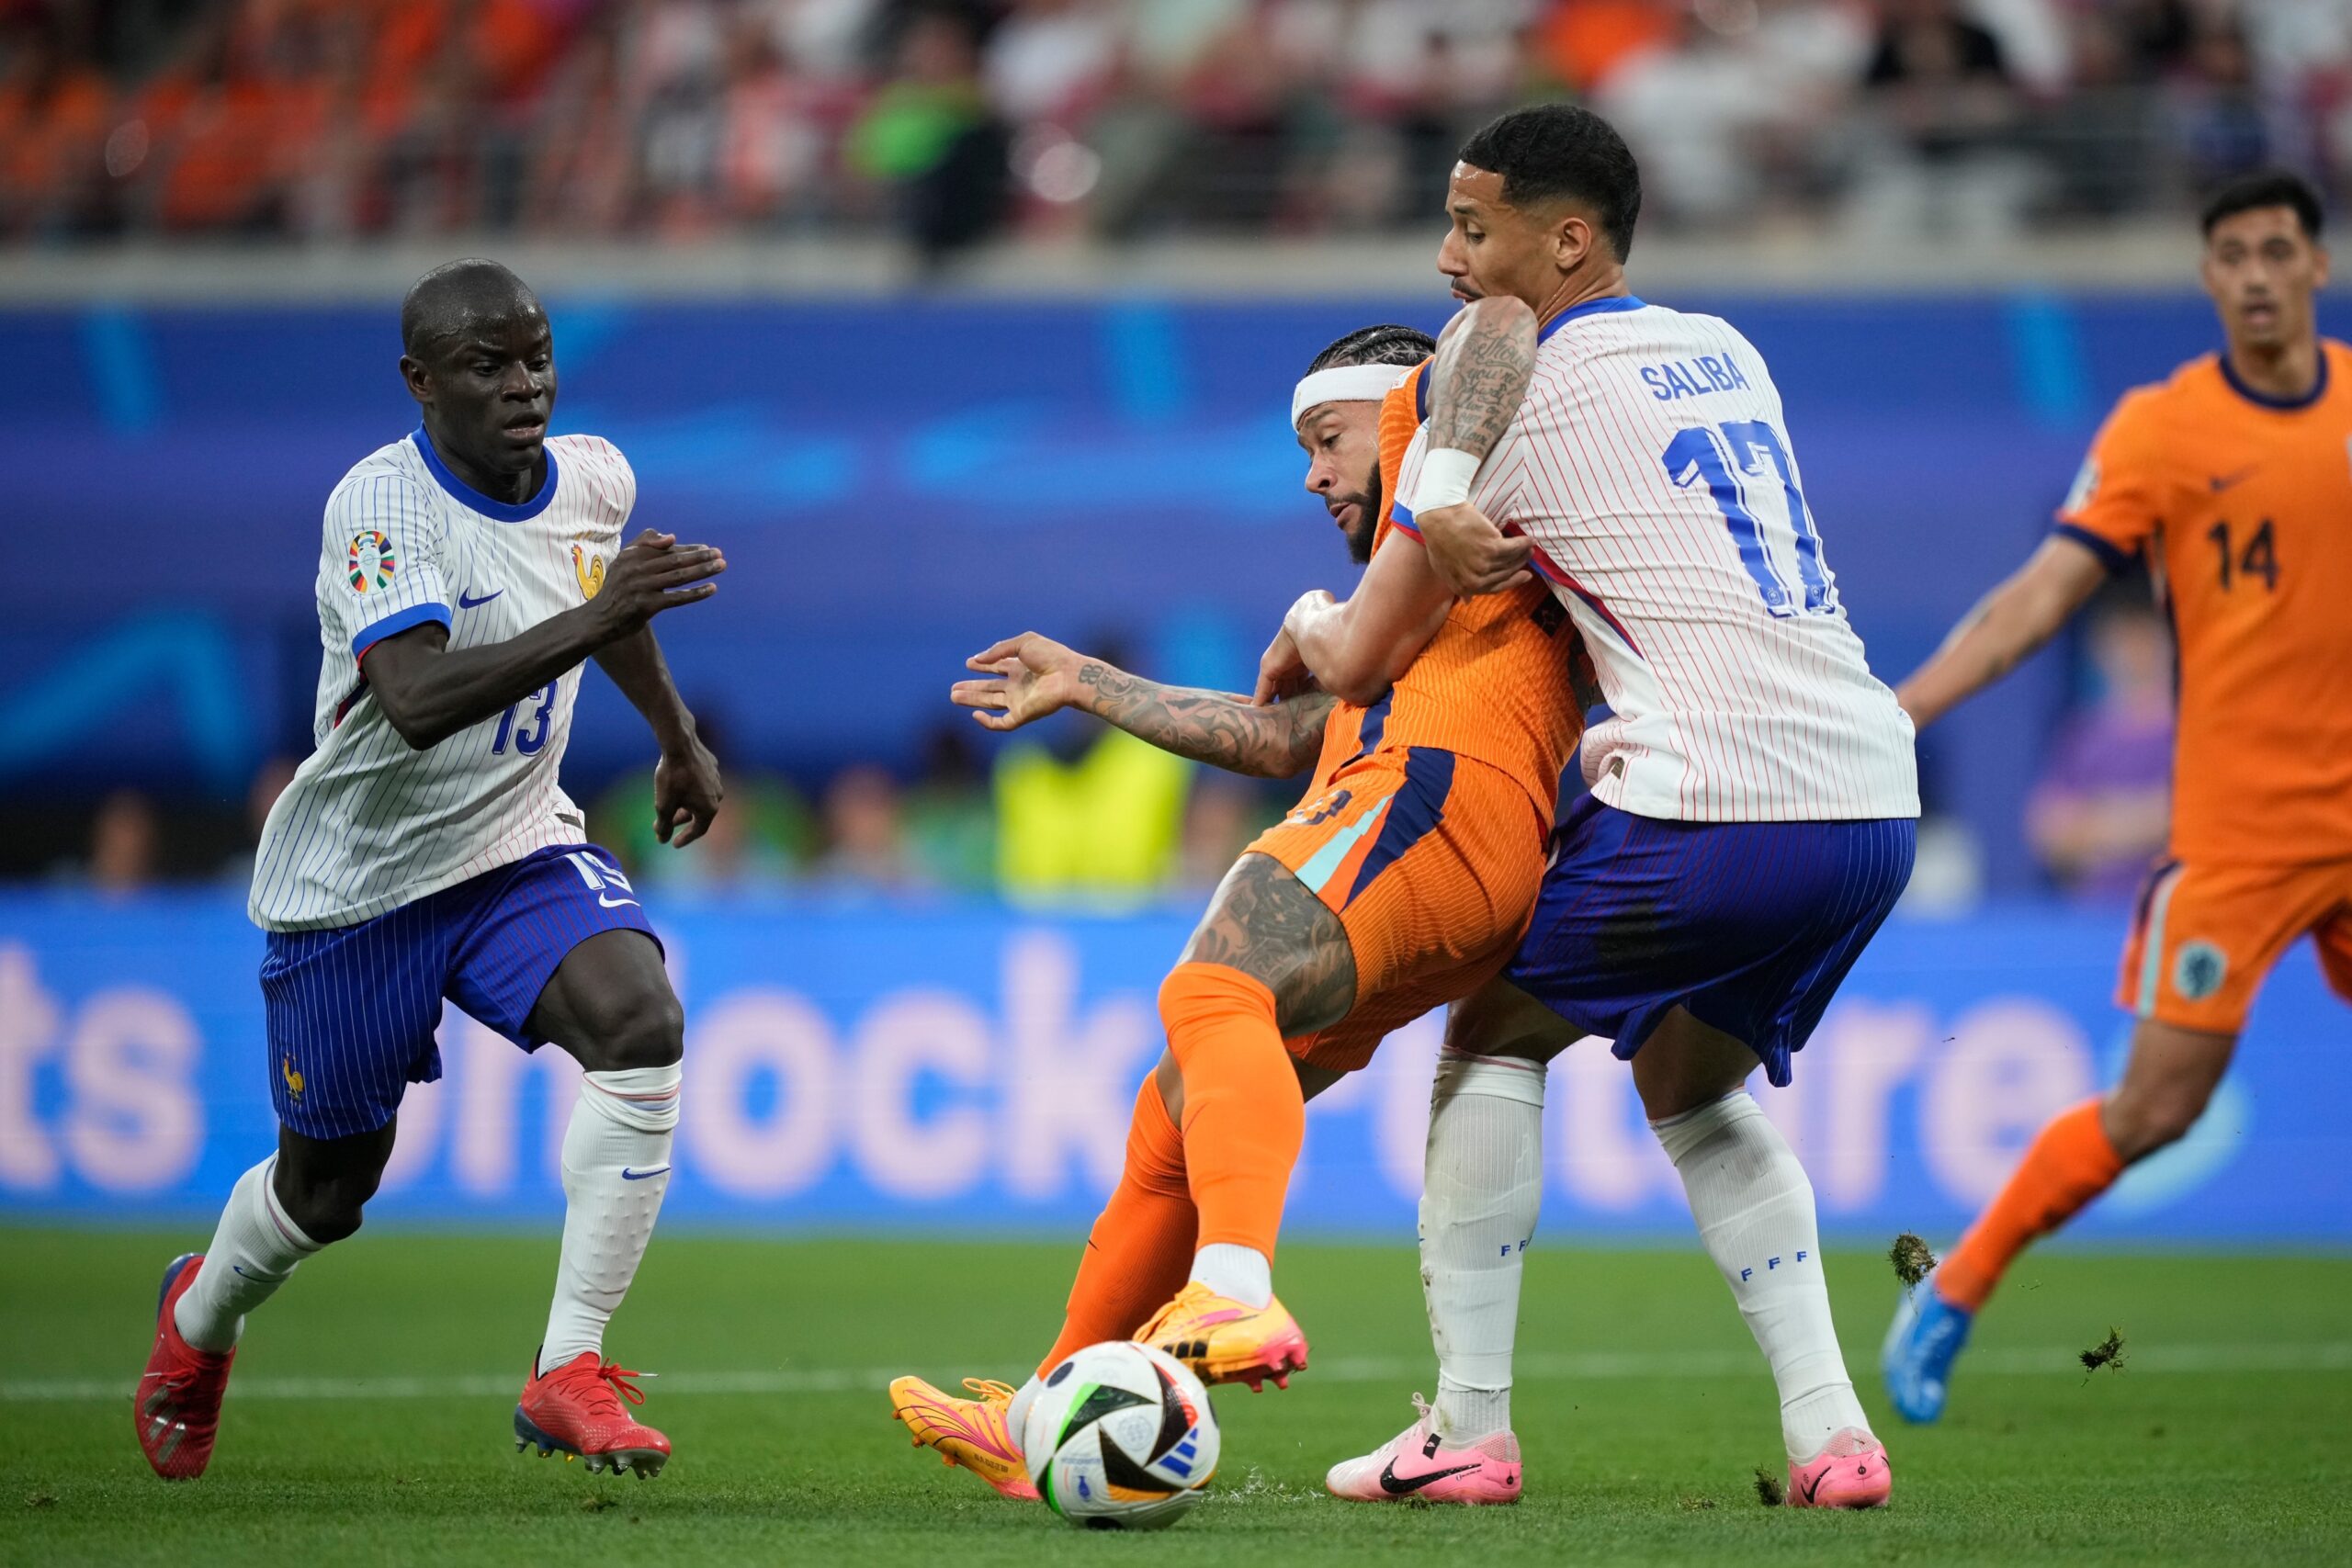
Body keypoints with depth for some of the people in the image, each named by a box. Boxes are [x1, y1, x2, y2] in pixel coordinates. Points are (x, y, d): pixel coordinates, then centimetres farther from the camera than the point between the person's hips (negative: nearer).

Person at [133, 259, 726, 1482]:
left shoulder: (594, 478, -4)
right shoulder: (380, 504, -25)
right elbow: (417, 701, -40)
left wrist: (679, 739, 30)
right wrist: (593, 617, -48)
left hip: (518, 848, 4)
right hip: (356, 882, -4)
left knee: (641, 1022, -26)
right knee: (329, 1190, 10)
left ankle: (567, 1373, -23)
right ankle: (200, 1319, 47)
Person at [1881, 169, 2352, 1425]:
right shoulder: (2160, 427, -6)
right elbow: (2041, 594, -11)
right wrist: (1895, 710, -20)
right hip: (2238, 824, -4)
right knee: (2155, 1108, -7)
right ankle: (1954, 1297, 9)